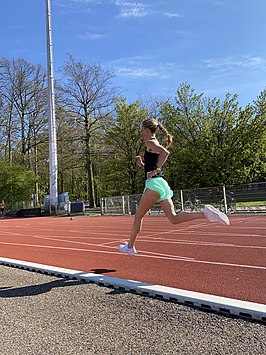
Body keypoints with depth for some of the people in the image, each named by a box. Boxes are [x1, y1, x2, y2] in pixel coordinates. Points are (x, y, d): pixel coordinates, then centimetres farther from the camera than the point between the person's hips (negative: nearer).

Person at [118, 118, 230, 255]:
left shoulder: (150, 143, -5)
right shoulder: (156, 144, 23)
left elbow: (165, 152, -26)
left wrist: (155, 170, -23)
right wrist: (142, 165, 18)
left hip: (154, 184, -9)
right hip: (161, 184, 9)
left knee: (138, 216, 7)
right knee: (174, 218, -2)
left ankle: (130, 246, 19)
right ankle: (204, 213, -17)